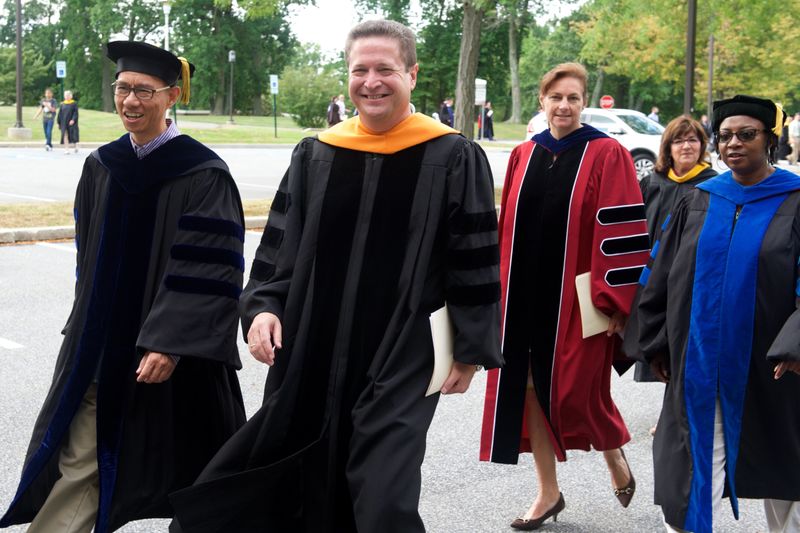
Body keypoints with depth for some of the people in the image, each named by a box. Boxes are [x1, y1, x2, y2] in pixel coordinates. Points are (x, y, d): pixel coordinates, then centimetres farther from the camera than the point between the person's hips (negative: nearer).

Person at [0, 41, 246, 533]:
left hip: (171, 350, -5)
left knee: (189, 469, 9)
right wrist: (85, 330, 17)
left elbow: (211, 270, -17)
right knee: (76, 465, 5)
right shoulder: (102, 166, 6)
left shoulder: (202, 174, -13)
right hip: (101, 346, 5)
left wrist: (170, 342, -23)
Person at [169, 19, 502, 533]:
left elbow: (477, 262, -5)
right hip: (314, 352, 5)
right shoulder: (315, 156, 5)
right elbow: (280, 243, 10)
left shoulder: (453, 160, -7)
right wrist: (263, 306, -4)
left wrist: (469, 350, -5)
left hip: (401, 357, -4)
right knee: (310, 486, 15)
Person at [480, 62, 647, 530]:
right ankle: (548, 492, 20)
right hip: (526, 294, 5)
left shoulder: (606, 155, -7)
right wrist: (502, 288, 10)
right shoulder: (523, 156, 8)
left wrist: (614, 299, -14)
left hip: (574, 295, -5)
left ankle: (615, 458, 32)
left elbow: (623, 230, -10)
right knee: (529, 389, 7)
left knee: (577, 390, 2)